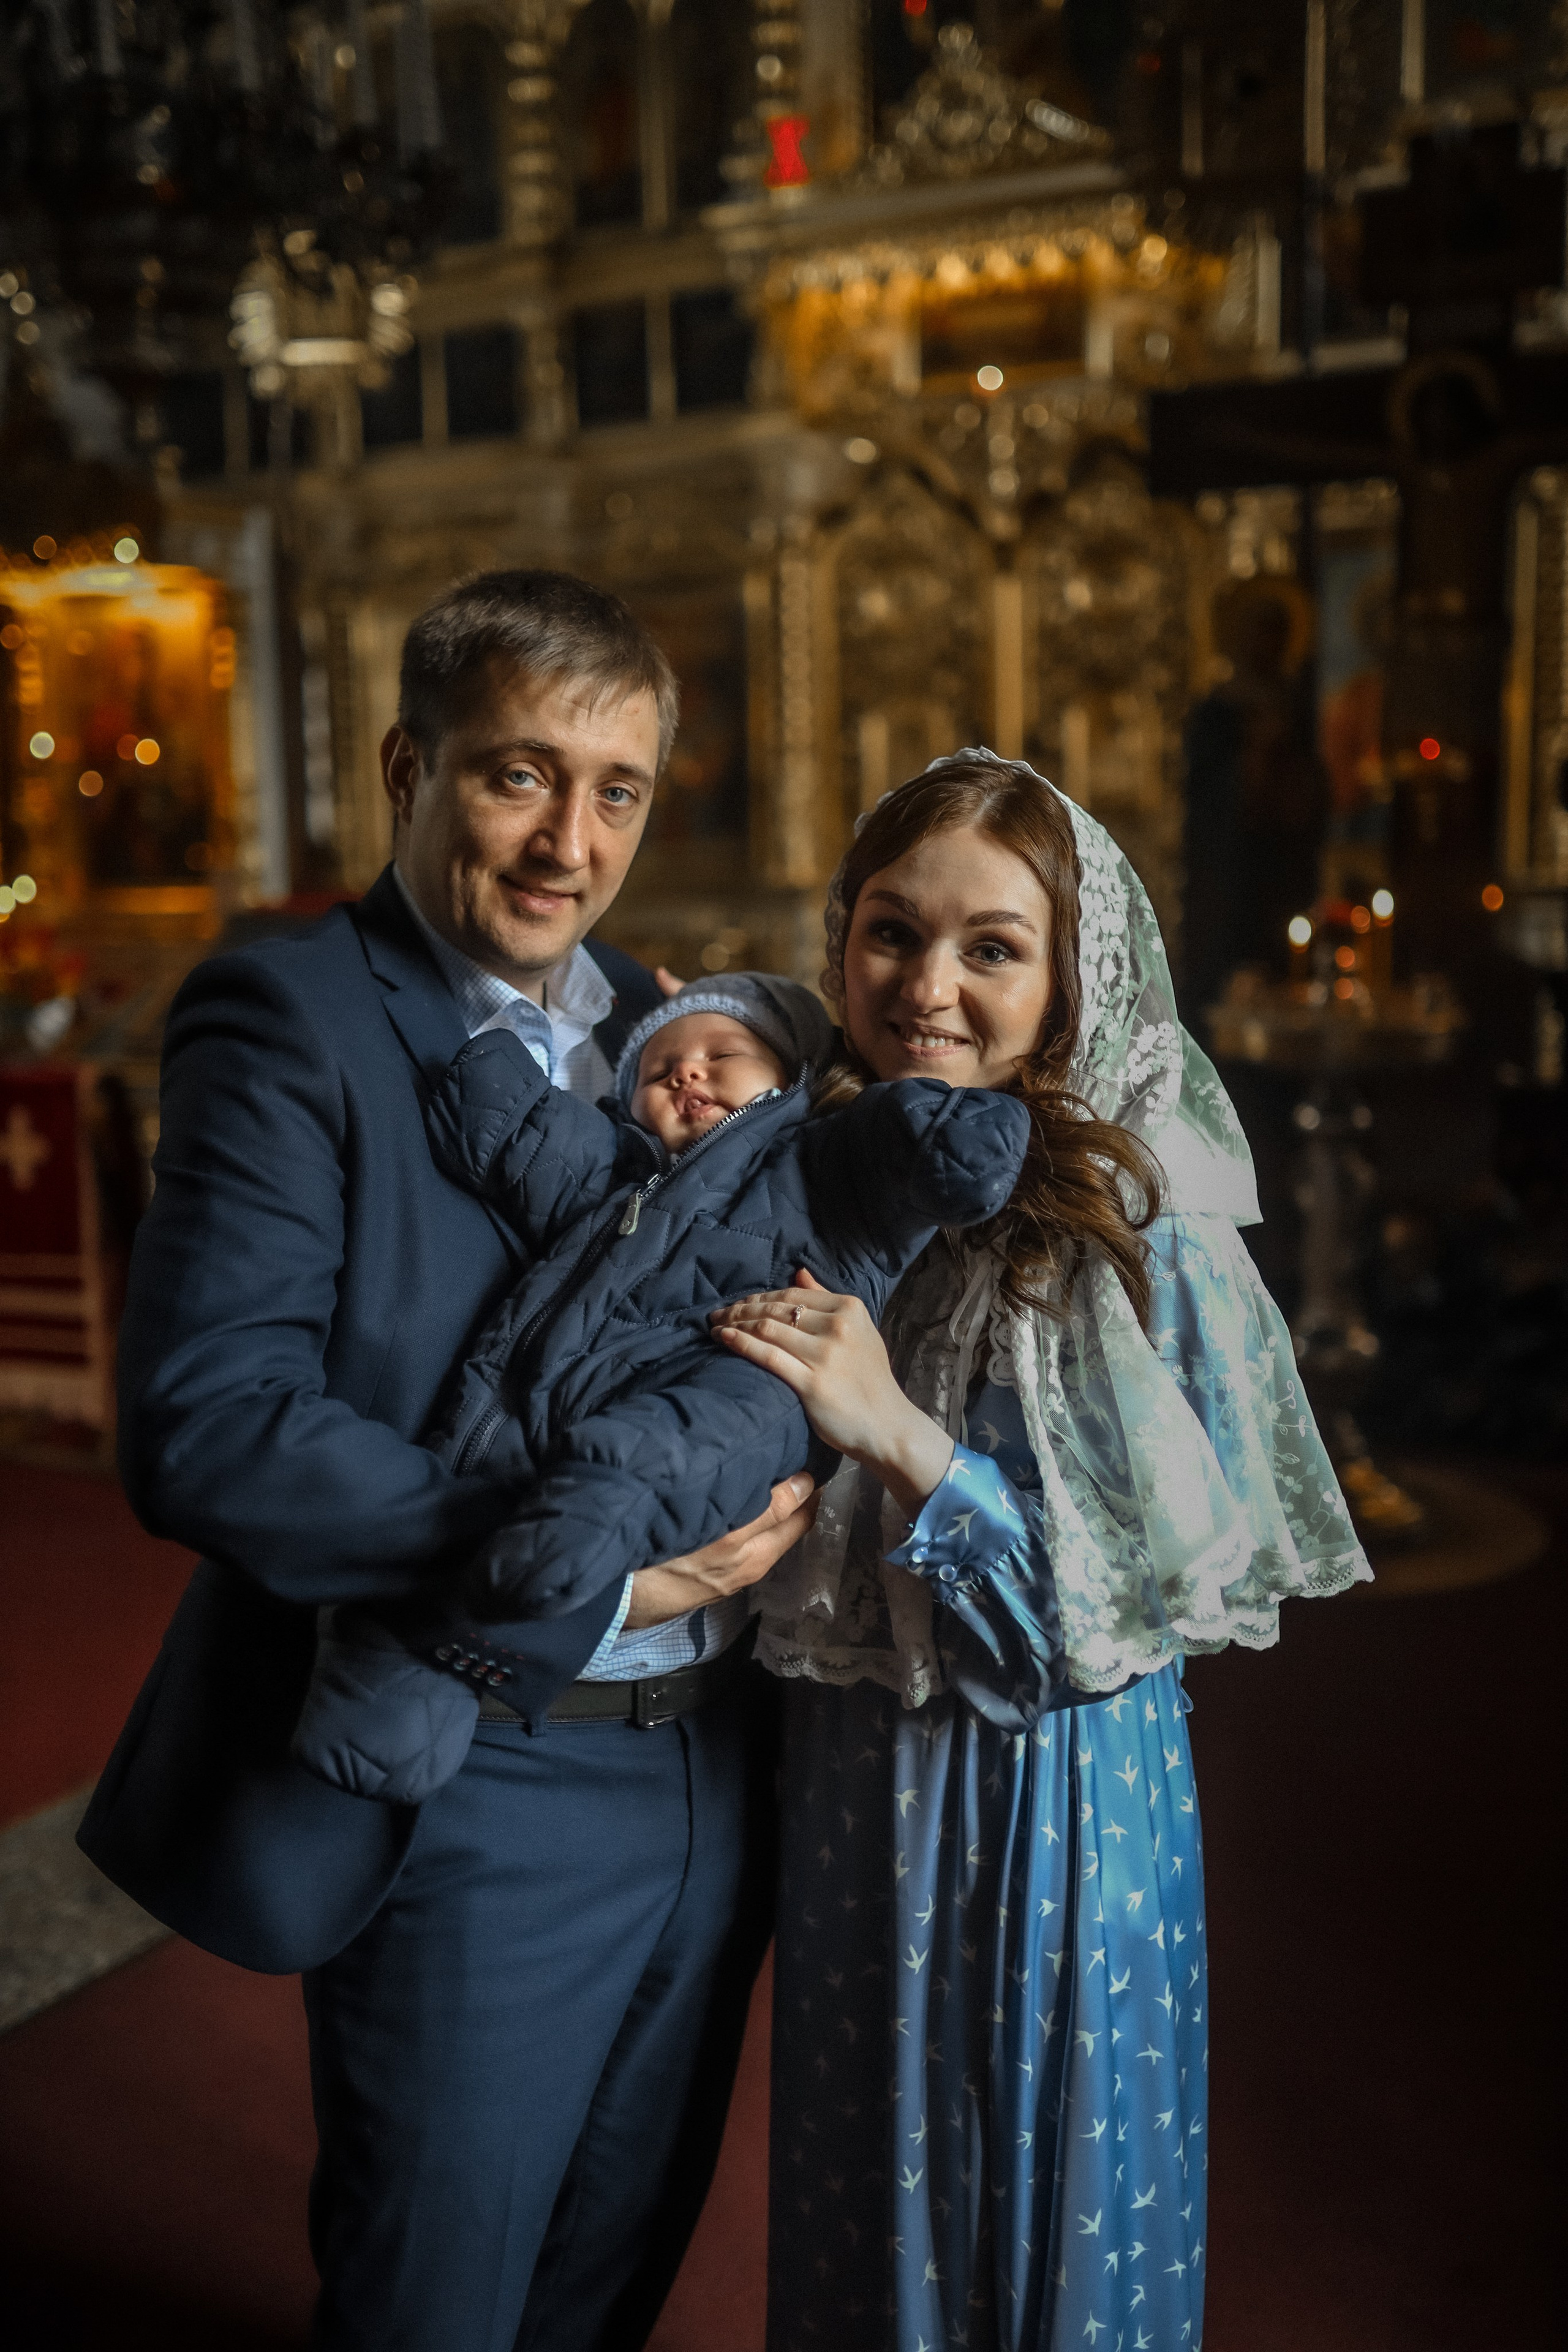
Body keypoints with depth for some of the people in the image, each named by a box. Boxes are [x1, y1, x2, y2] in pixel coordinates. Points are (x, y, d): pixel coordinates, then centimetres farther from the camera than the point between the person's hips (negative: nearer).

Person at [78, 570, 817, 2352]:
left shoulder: (660, 1021, 8)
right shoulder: (289, 1022, -14)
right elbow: (204, 1428, -24)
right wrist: (587, 1568, -23)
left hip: (710, 1777, 7)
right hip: (476, 1796, -6)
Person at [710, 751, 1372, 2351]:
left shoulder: (1137, 1230, -18)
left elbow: (1157, 1589, -19)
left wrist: (903, 1440, -30)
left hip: (1054, 1802, -4)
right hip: (849, 1793, 5)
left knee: (1047, 2221, 19)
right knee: (858, 2222, 26)